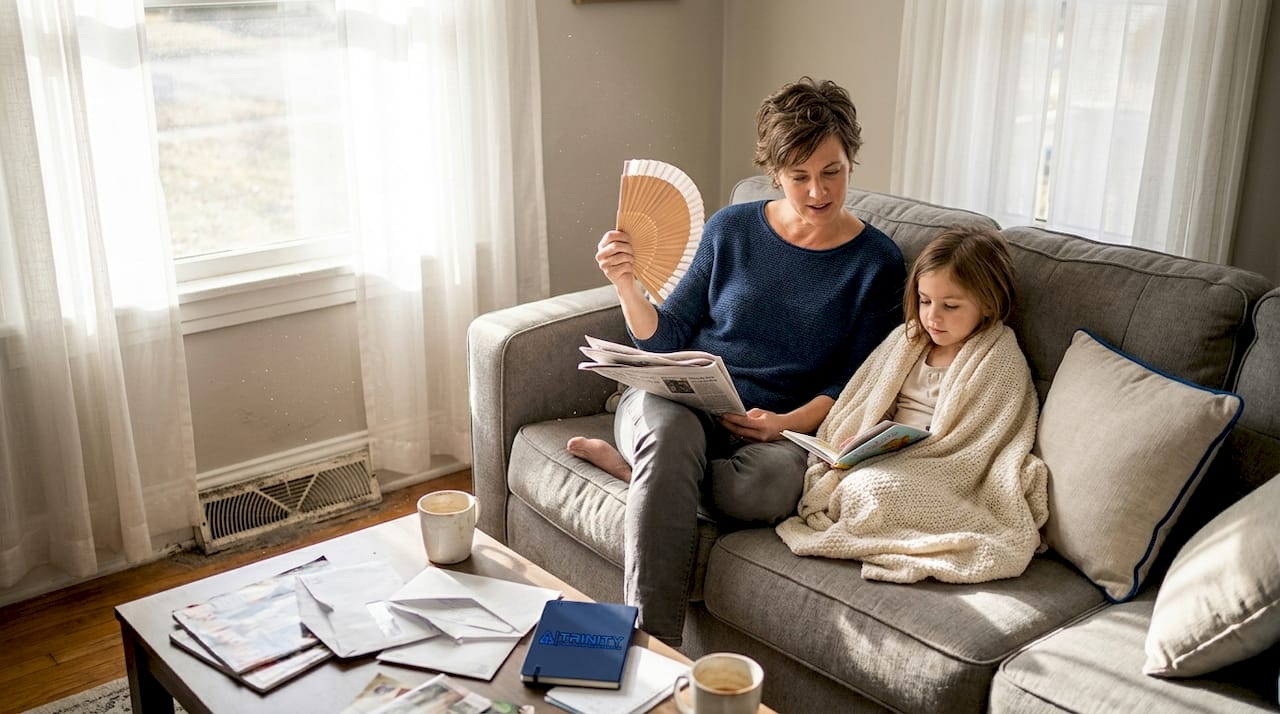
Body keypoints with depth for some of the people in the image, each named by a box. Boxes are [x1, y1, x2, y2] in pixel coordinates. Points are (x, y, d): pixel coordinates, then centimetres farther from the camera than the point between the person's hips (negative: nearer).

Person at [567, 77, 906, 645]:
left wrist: (789, 423, -16)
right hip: (678, 402, 1)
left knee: (777, 482, -38)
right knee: (670, 430, -38)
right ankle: (651, 644, -34)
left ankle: (633, 463, -13)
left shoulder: (877, 263, 4)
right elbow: (666, 339, 9)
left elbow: (853, 383, 2)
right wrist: (626, 285, -10)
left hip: (772, 429, 0)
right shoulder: (731, 229, 7)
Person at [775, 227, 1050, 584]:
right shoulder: (908, 339, 13)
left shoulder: (1001, 361, -6)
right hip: (887, 466, 6)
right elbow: (859, 406, 13)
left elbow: (965, 450, -13)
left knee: (869, 488, -33)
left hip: (937, 479, -6)